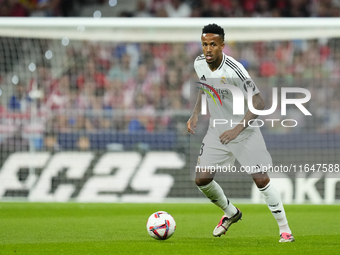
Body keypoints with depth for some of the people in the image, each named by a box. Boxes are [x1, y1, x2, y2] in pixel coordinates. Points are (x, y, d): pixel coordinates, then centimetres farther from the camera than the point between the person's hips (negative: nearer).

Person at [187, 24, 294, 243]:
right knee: (202, 180, -2)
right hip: (217, 131, 6)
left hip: (245, 132, -6)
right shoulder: (199, 64, -6)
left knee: (261, 179, -11)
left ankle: (285, 229, 2)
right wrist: (196, 114, 7)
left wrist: (238, 128, -31)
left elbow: (259, 103, -26)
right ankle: (231, 213, 25)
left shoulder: (234, 70, -26)